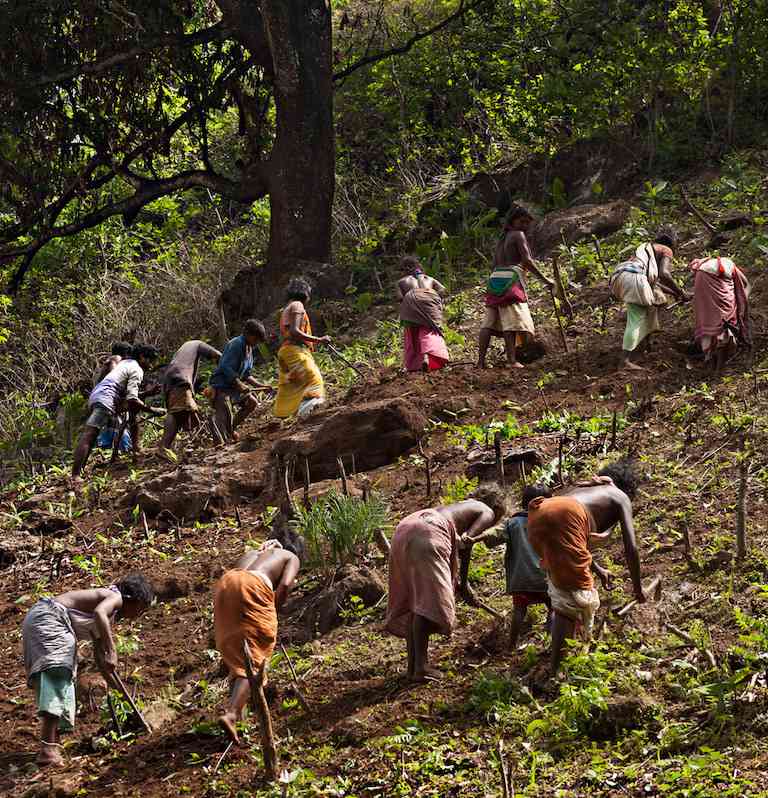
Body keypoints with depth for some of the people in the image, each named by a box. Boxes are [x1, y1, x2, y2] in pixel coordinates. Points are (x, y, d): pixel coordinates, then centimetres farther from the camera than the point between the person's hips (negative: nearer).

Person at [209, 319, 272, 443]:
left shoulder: (249, 349, 14)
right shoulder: (236, 345, -16)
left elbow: (246, 375, 19)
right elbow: (226, 368, -24)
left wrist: (261, 385, 10)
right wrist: (240, 384, -26)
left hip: (234, 385, 10)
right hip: (221, 385, -10)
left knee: (252, 403, 15)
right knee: (224, 417, -17)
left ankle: (231, 429, 20)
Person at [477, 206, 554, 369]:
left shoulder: (502, 238, 23)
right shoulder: (518, 235, 0)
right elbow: (527, 261, -11)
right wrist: (544, 279, -10)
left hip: (495, 277, 8)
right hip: (511, 278, -8)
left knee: (489, 322, 2)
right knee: (512, 321, -13)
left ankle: (481, 360, -4)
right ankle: (512, 360, -22)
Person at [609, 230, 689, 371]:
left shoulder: (647, 247, 38)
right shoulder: (666, 251, 13)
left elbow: (654, 281, 42)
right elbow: (664, 274, -5)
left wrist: (673, 293, 45)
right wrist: (681, 292, 1)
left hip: (618, 278, 8)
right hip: (634, 278, -8)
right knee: (635, 321, -8)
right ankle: (625, 360, -17)